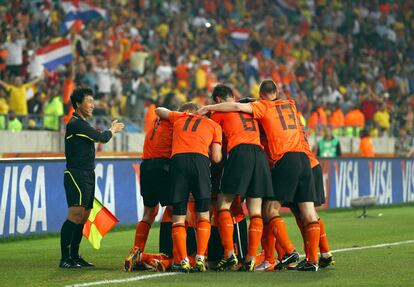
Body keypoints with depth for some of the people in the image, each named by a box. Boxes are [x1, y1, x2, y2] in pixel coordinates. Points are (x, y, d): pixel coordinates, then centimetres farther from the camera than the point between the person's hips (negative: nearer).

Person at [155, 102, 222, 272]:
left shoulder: (178, 117, 28)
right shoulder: (213, 125, 25)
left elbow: (159, 111, 47)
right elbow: (216, 158, 16)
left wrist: (169, 114, 64)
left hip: (177, 160, 1)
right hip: (200, 160, 0)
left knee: (178, 217, 4)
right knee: (203, 214, 8)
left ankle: (183, 261, -4)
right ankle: (200, 259, -3)